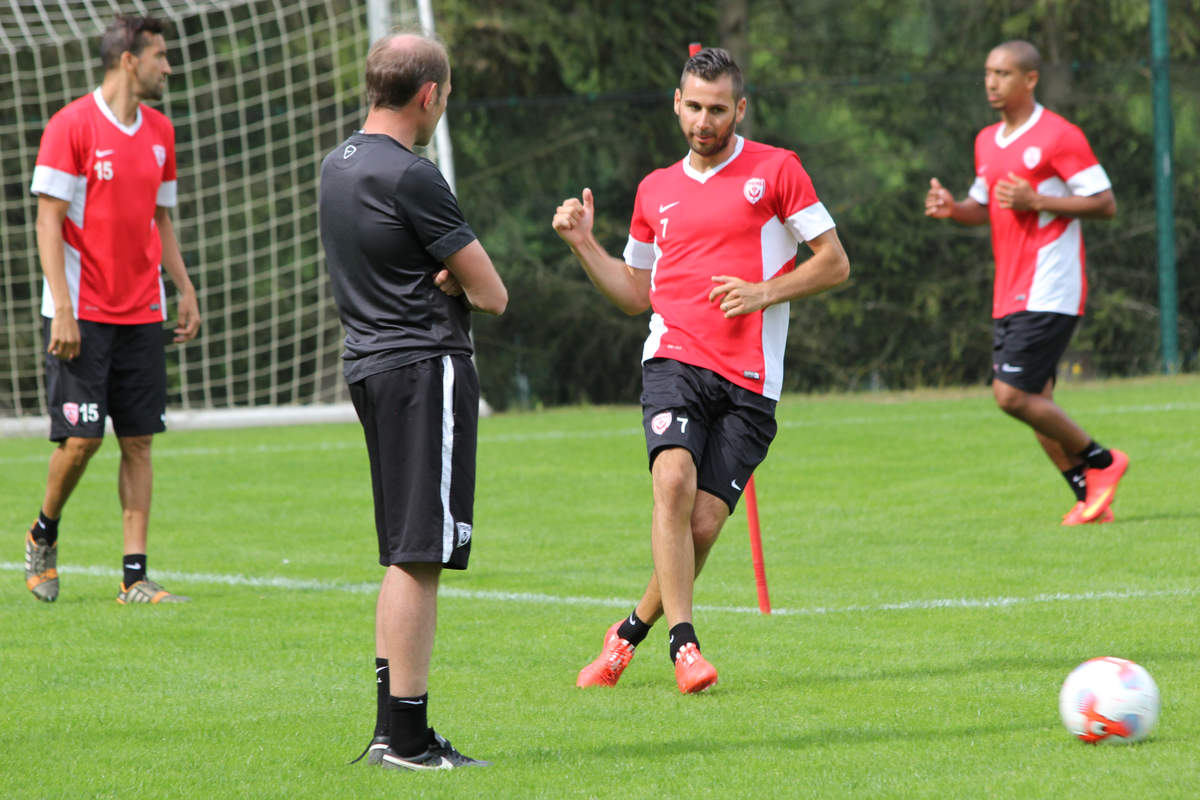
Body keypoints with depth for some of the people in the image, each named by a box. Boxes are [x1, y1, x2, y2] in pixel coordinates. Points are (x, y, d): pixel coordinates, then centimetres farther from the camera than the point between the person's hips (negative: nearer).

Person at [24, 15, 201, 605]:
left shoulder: (159, 132, 12)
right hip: (82, 313, -6)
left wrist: (185, 290, 13)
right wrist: (63, 309, -17)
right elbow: (49, 221, -10)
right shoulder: (71, 126, -8)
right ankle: (43, 537, 19)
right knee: (81, 438, -8)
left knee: (139, 442, 1)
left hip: (142, 314, 6)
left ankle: (135, 577, 2)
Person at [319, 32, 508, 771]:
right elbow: (492, 295, -12)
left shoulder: (339, 165, 13)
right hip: (425, 369, -10)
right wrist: (453, 280, 6)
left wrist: (431, 277, -2)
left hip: (371, 366, 10)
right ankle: (407, 738, -9)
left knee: (407, 556, 15)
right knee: (420, 555, -8)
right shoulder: (410, 177, -15)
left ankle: (392, 731, 16)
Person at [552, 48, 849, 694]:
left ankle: (631, 632, 15)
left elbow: (834, 263, 6)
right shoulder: (656, 190, 18)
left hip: (749, 381, -2)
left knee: (703, 525, -8)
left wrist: (764, 291, -8)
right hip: (674, 358, 2)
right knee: (673, 481, -26)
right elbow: (636, 294, 26)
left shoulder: (776, 171, 6)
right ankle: (684, 645, -26)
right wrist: (583, 244, 13)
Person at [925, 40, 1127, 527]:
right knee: (1034, 402, 6)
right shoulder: (987, 142, 15)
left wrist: (1035, 201, -19)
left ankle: (1099, 461, 1)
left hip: (1048, 293, -8)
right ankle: (1090, 497, 13)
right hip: (1010, 294, 8)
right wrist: (951, 208, 4)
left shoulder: (1059, 136, -9)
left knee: (1013, 395, -15)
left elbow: (1105, 204, -11)